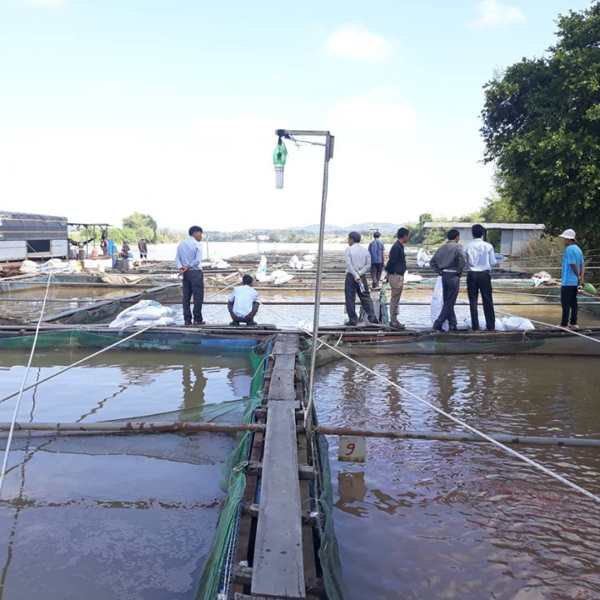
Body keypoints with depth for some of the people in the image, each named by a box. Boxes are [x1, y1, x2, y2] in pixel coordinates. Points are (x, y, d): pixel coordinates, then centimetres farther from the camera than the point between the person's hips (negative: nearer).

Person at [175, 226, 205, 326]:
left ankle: (187, 319, 10)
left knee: (186, 296, 9)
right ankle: (197, 319, 0)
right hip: (196, 272, -7)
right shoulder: (197, 244, -8)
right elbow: (198, 260, -18)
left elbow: (177, 258, 4)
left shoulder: (181, 244, 12)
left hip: (186, 273, 7)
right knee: (198, 296, -1)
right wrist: (187, 267, -10)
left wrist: (181, 268, -8)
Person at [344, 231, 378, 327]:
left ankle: (353, 320, 1)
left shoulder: (348, 249, -4)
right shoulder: (365, 250, 10)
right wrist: (359, 274, -5)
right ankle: (372, 317, -2)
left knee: (350, 299, 1)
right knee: (366, 297, 8)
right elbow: (368, 265, 2)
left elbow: (349, 264, -14)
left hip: (351, 276, -4)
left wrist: (356, 276, -15)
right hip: (362, 277, 4)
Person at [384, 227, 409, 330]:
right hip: (396, 276, -10)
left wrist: (388, 273, 16)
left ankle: (394, 320, 19)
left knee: (395, 300, 13)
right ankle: (393, 321, 1)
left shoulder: (399, 246, 14)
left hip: (398, 276, 10)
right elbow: (391, 261, -19)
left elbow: (391, 261, 17)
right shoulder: (397, 247, -18)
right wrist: (388, 272, -7)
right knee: (395, 299, -4)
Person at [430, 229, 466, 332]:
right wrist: (459, 270, -12)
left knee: (447, 301, 11)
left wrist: (439, 271, 11)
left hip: (444, 276, 7)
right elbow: (462, 258, -25)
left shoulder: (442, 248, 12)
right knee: (450, 302, -3)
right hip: (453, 276, -7)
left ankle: (452, 325, 15)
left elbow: (432, 261, 12)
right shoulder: (457, 247, -6)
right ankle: (438, 323, -10)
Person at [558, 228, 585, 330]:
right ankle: (573, 323, 17)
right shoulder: (578, 249, 13)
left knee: (566, 303, -4)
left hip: (567, 281, -9)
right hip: (574, 281, 9)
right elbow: (582, 264, 10)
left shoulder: (569, 249, -16)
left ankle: (564, 324, -1)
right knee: (573, 302, 12)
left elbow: (573, 265, -19)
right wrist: (582, 277, 1)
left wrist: (578, 277, -7)